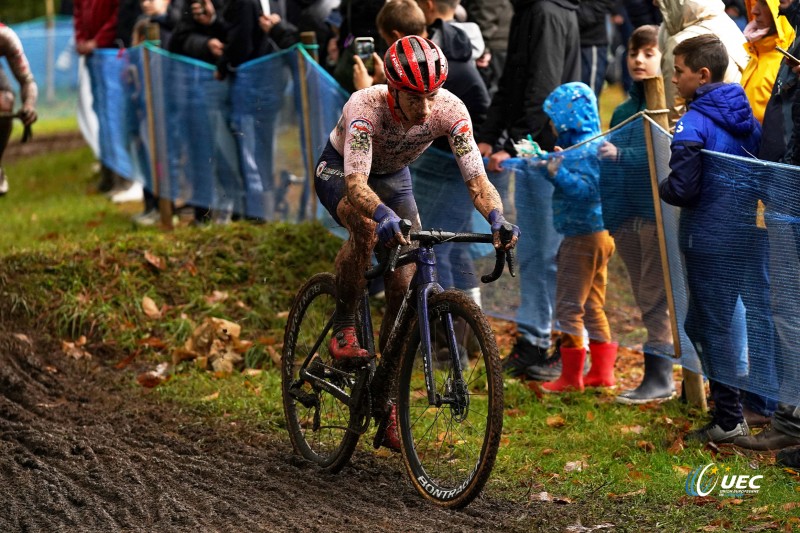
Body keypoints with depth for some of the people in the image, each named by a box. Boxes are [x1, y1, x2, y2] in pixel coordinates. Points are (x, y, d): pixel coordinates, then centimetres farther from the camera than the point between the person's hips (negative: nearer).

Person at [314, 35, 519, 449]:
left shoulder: (449, 109, -30)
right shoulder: (366, 106, -38)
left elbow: (475, 176, -35)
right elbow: (356, 182, -49)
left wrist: (497, 218, -55)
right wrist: (385, 214, -69)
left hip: (393, 177, 3)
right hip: (339, 171, -3)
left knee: (403, 286, -10)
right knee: (368, 227, -38)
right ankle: (343, 326, -17)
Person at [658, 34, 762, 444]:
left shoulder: (693, 124, -14)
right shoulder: (746, 116, 9)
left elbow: (682, 189, -18)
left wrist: (662, 187, 1)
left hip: (710, 238, -7)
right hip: (751, 232, 7)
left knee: (711, 325, 0)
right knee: (757, 318, 15)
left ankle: (729, 418, 1)